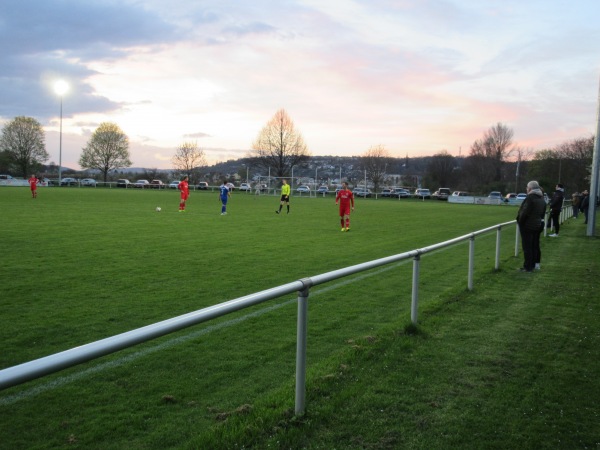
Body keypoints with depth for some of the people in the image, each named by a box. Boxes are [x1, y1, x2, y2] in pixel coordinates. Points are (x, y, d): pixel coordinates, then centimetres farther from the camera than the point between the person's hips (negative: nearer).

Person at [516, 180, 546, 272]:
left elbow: (525, 212, -22)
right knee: (535, 246, 15)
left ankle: (528, 267, 0)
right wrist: (539, 220, 11)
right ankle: (533, 264, 24)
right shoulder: (541, 198, 9)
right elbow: (543, 212, 9)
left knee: (527, 246, -2)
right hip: (538, 225, 8)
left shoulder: (530, 197, -18)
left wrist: (520, 221, -10)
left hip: (528, 226, -8)